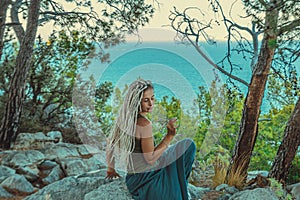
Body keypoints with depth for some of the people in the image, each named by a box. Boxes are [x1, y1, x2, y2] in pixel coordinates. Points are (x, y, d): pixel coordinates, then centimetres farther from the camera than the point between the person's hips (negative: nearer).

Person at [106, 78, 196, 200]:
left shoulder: (124, 117, -1)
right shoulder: (144, 124, -24)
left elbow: (110, 143, 10)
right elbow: (150, 159, -21)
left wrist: (111, 169, 22)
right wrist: (170, 136, -22)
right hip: (145, 180, -9)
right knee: (188, 145, 3)